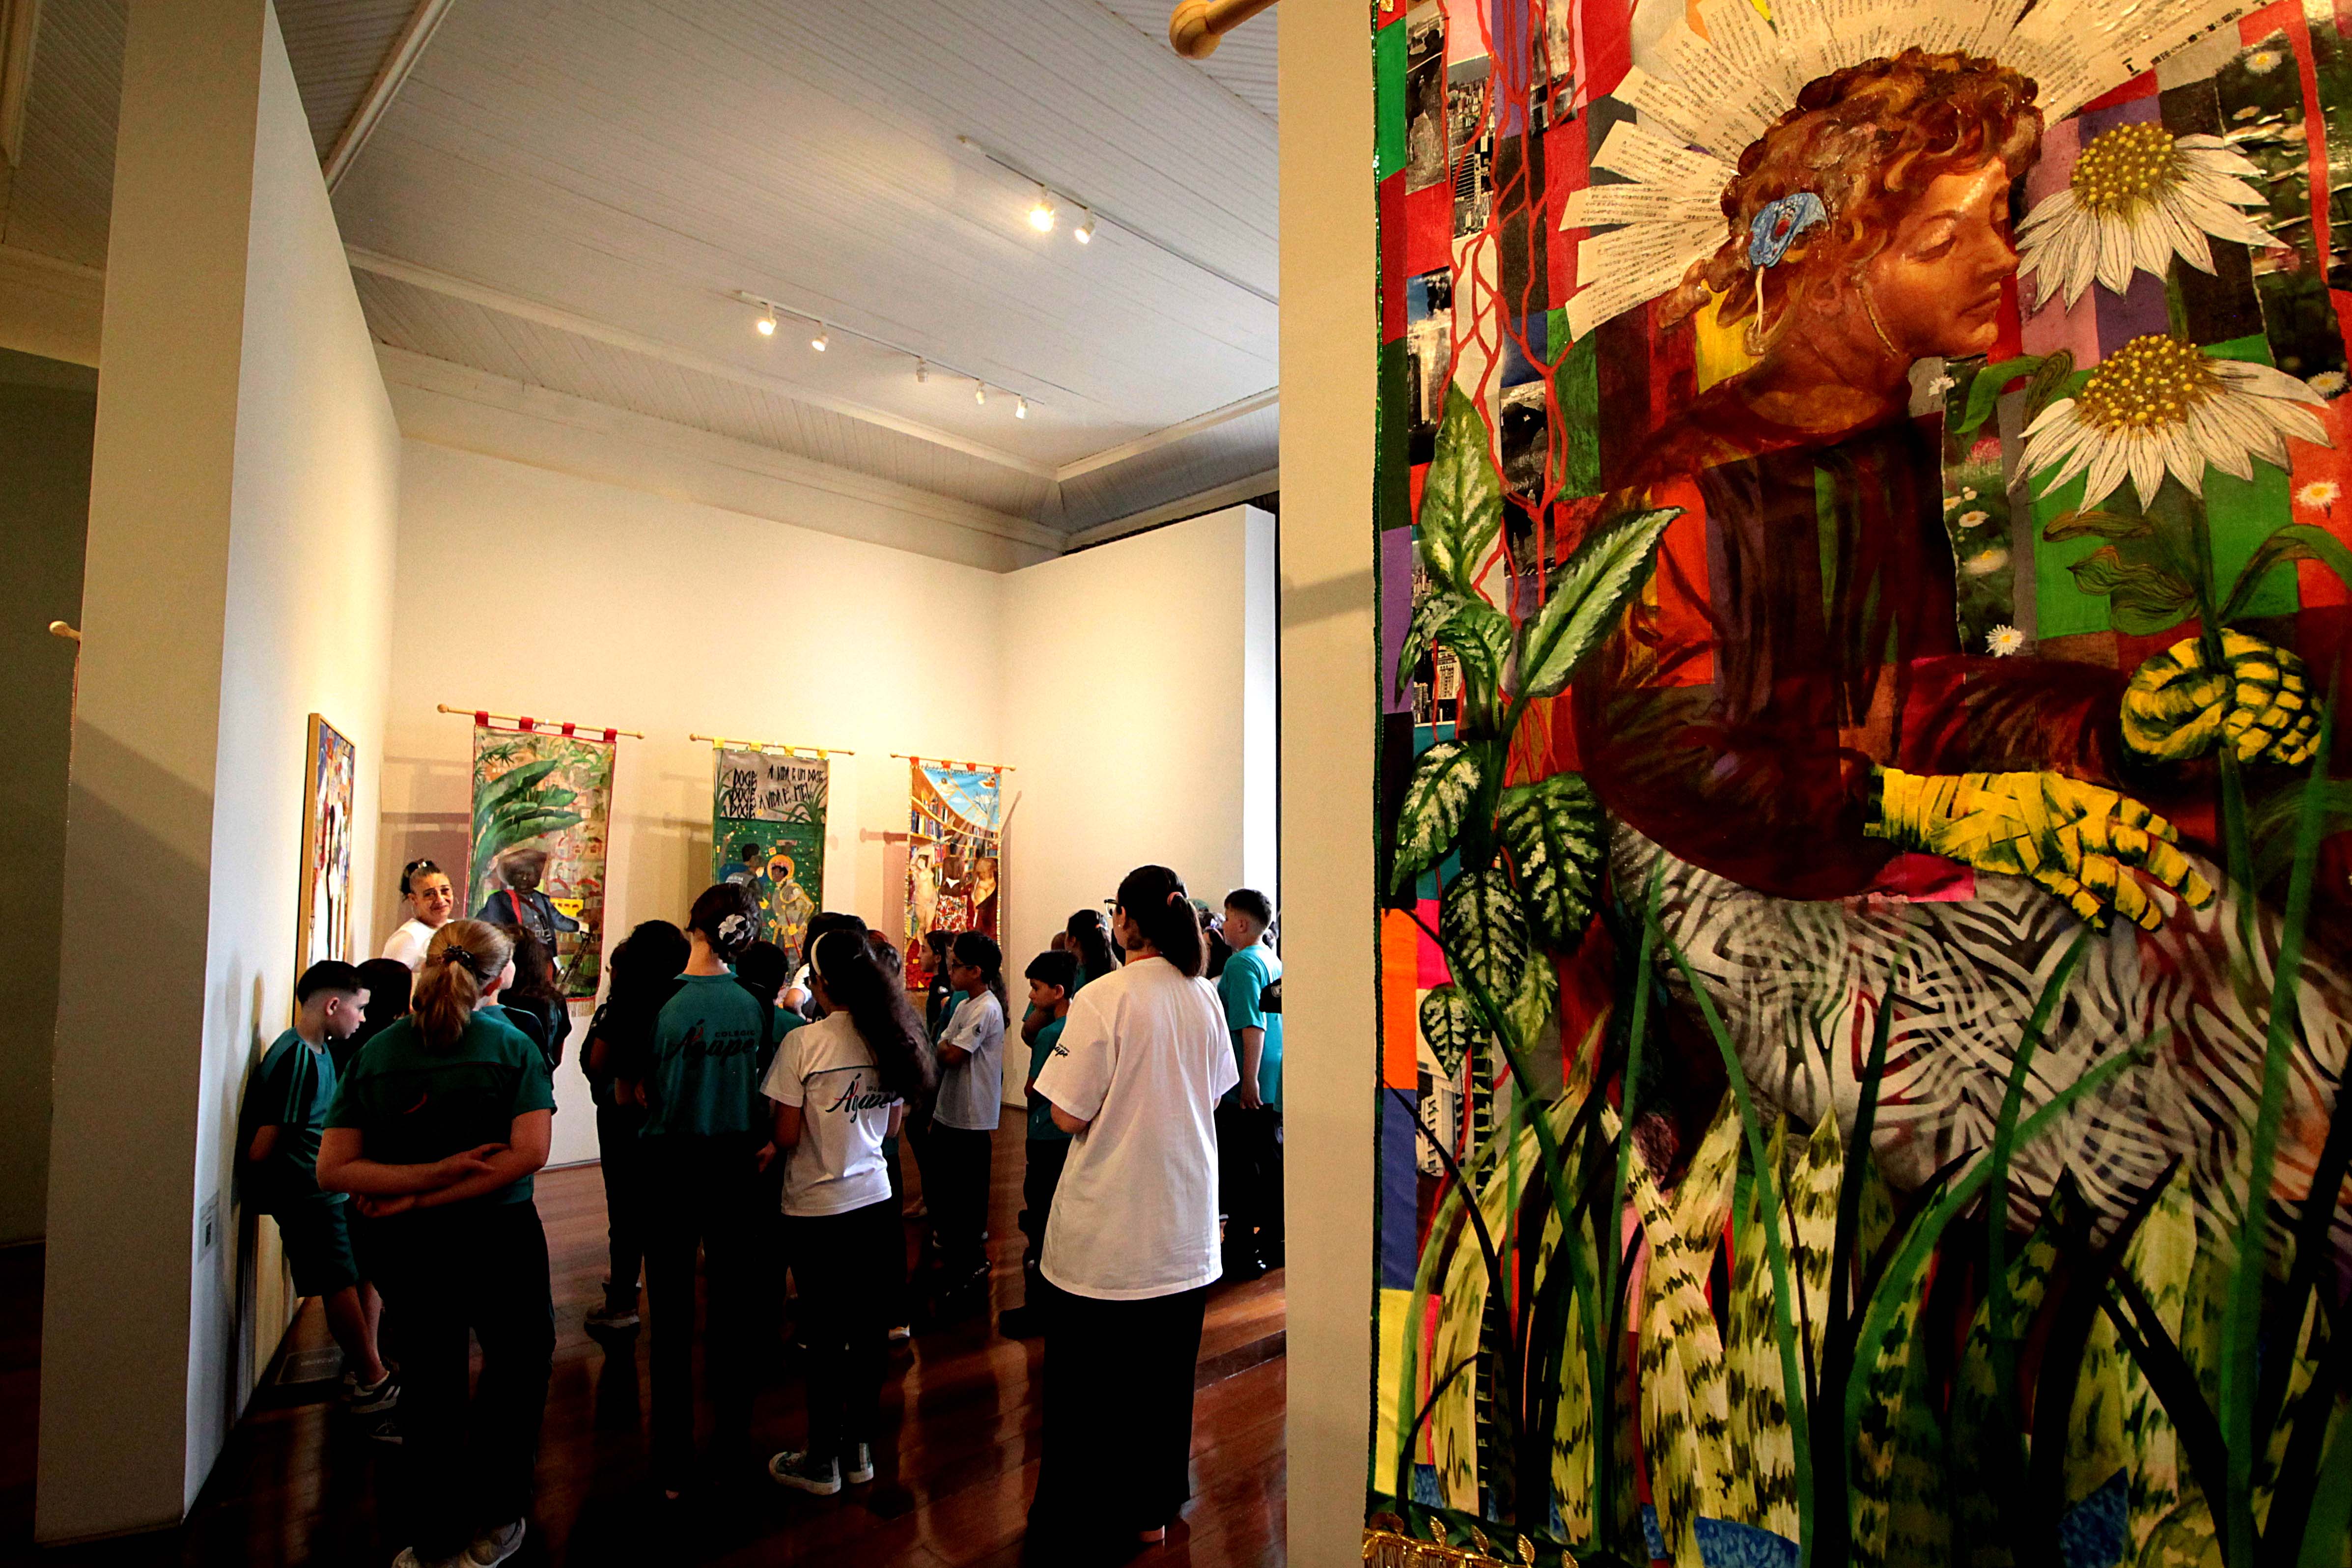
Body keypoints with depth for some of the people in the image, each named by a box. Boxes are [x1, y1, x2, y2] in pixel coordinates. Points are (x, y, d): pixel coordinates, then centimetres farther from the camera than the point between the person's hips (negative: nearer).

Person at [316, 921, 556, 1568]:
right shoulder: (512, 1046, -12)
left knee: (428, 1382, 18)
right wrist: (433, 1193, -14)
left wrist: (428, 1177, -14)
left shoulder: (375, 1052, -3)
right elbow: (530, 1152, -22)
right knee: (517, 1365, 18)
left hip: (407, 1245, 3)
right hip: (499, 1238, -3)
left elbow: (332, 1169, -9)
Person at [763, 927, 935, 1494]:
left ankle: (822, 1461, 25)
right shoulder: (891, 1038, 0)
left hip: (816, 1210, -4)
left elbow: (786, 1136, -13)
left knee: (824, 1336, 9)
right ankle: (859, 1449, 29)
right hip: (876, 1202, 5)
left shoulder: (804, 1042, -17)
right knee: (868, 1330, 14)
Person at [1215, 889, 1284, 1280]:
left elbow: (1253, 1026, -23)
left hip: (1247, 1090, -8)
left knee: (1240, 1173, 1)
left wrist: (1249, 1081, -22)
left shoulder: (1242, 964, -16)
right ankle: (1273, 1244, 25)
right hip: (1274, 1085, 8)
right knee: (1272, 1163, 15)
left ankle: (1241, 1254, 8)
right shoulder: (1274, 959, 9)